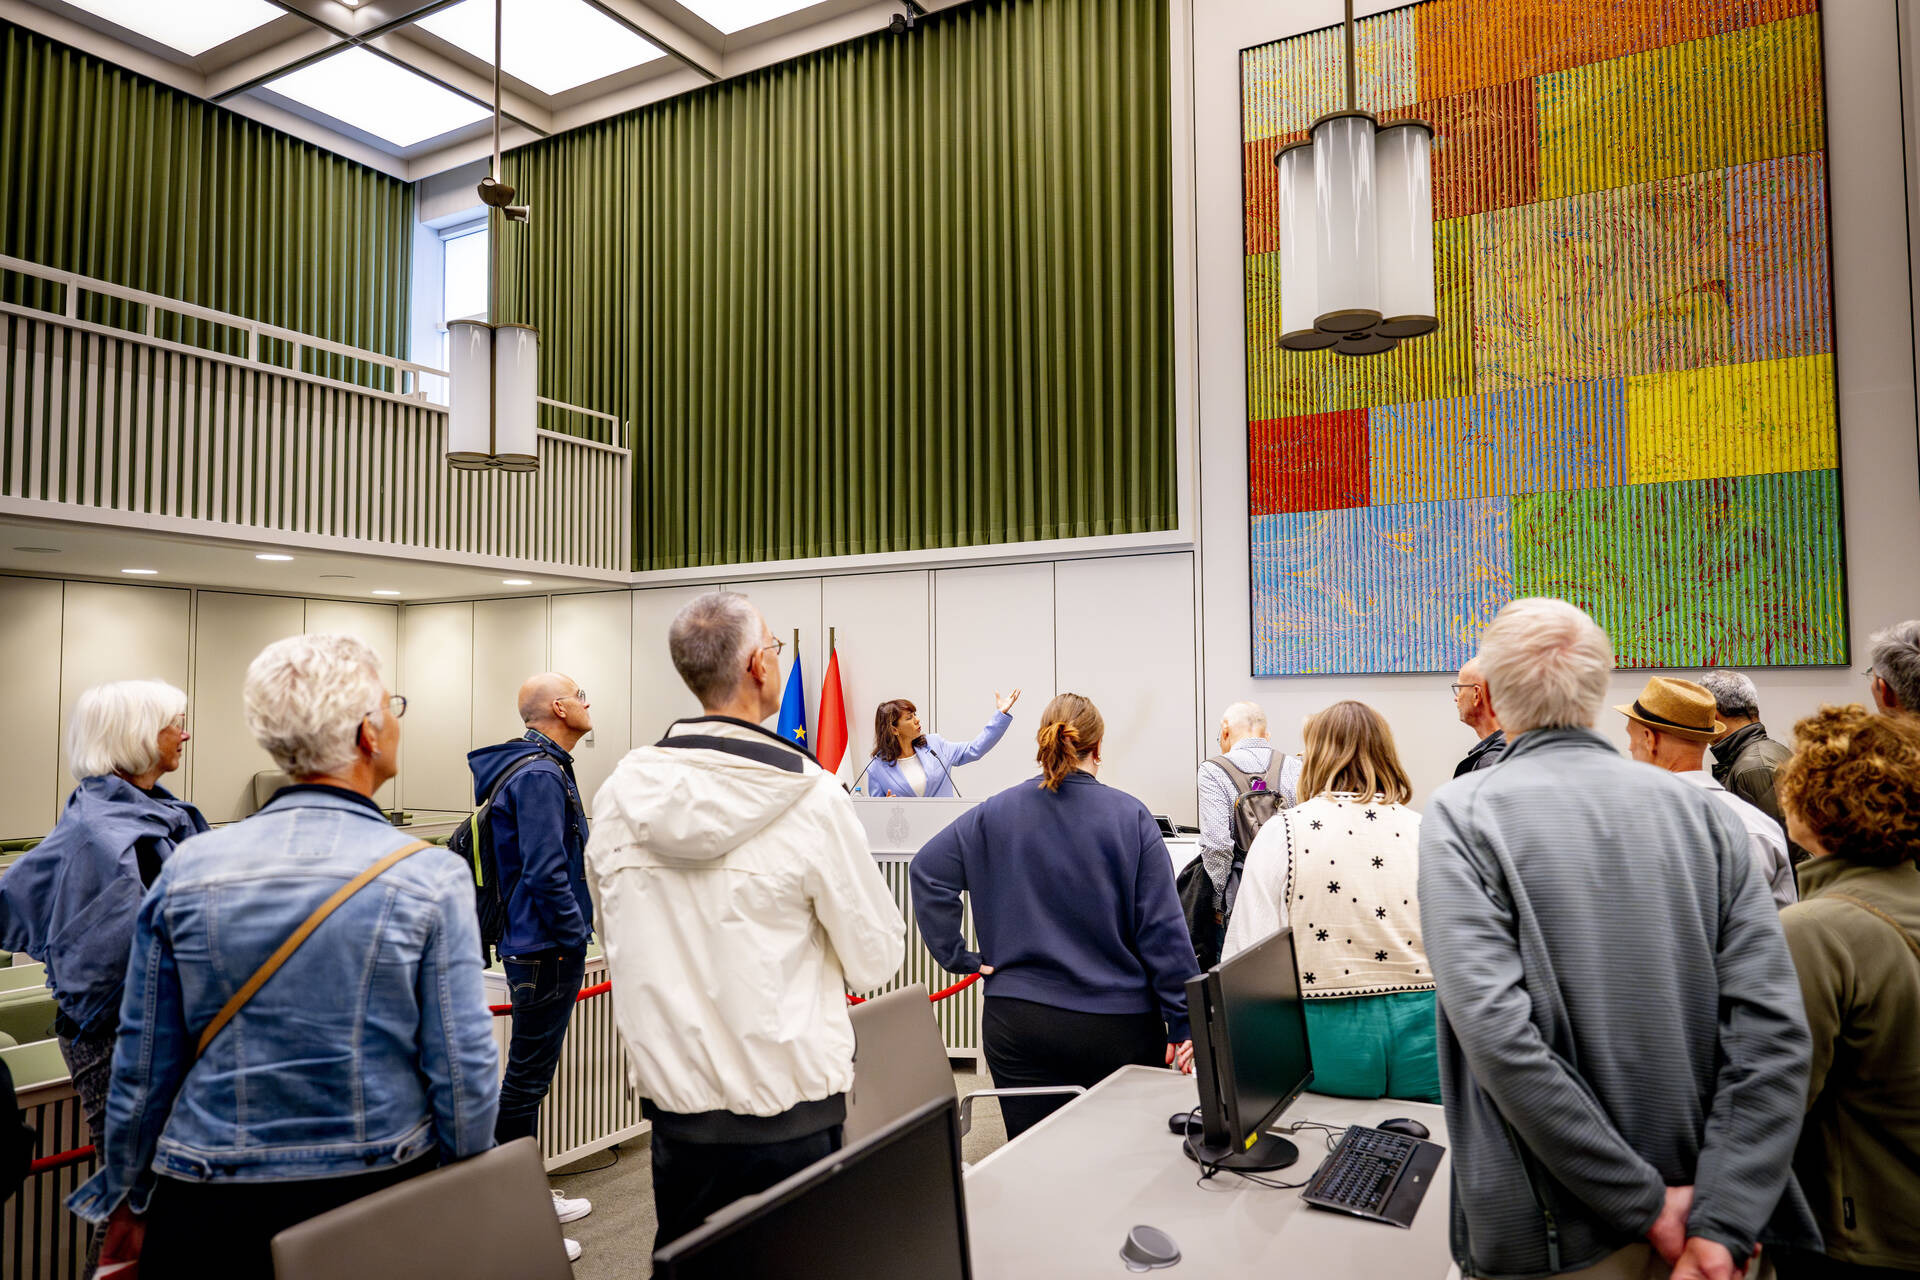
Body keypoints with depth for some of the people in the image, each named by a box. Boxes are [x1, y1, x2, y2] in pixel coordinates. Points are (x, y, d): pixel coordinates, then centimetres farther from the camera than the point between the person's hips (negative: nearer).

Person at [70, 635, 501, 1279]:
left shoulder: (188, 869, -7)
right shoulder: (431, 876, -15)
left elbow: (141, 1068, 1)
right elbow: (464, 1072, -13)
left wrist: (127, 1203, 16)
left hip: (211, 1209, 2)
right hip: (381, 1199, -2)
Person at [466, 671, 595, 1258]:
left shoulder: (542, 767, 13)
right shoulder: (540, 775, -20)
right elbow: (545, 872, -27)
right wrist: (575, 932, -17)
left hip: (540, 943, 11)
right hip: (547, 948, -11)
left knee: (531, 1072, 19)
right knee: (526, 1078, -1)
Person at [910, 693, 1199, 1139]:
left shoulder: (993, 814, -2)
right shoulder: (1131, 817, -7)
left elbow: (927, 870, -6)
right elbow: (1162, 927, -9)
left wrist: (958, 957, -3)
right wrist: (1183, 1022, -4)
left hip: (1019, 1023, 1)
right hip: (1120, 1026, -1)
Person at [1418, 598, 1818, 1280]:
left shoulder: (1462, 813, -12)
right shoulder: (1701, 809, -1)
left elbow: (1495, 1030, -22)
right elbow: (1774, 1025, -9)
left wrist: (1646, 1204, -14)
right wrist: (1719, 1224, -11)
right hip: (1703, 1201, 4)